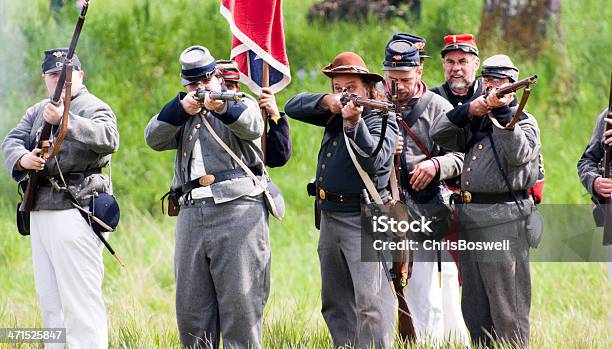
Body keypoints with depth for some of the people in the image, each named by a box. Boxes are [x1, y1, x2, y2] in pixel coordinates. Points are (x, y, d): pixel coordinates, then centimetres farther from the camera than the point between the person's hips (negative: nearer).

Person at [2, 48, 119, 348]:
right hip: (40, 215, 8)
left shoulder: (94, 109, -3)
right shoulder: (37, 112, 20)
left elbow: (109, 140, -23)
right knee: (49, 300, 11)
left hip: (74, 216, -8)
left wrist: (65, 120, -34)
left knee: (80, 299, -12)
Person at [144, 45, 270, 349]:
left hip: (237, 212, -5)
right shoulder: (182, 116, 24)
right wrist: (181, 109, -9)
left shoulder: (241, 104, 10)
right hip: (192, 214, 5)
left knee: (240, 299, -8)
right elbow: (154, 138, 6)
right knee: (191, 304, 5)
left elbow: (252, 127, -13)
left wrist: (223, 107, -32)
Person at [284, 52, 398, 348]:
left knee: (370, 301, -17)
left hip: (363, 223, -8)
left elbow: (373, 159, -23)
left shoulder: (382, 121, -8)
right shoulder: (334, 115, 13)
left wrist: (354, 123, -36)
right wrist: (325, 102, -8)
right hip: (330, 219, 8)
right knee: (335, 304, 12)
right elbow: (292, 107, 9)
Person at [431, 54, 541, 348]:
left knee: (507, 308, -7)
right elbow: (439, 133, 4)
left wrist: (500, 113, -28)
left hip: (504, 222, -7)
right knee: (474, 309, 12)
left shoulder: (524, 122, 0)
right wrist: (469, 111, -10)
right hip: (469, 219, 7)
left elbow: (518, 154, -20)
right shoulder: (474, 122, 17)